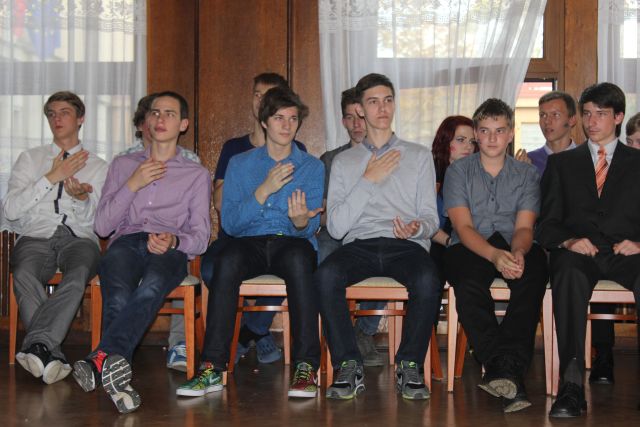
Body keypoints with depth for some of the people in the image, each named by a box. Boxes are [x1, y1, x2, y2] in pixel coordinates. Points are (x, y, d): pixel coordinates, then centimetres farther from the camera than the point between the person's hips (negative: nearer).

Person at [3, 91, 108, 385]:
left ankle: (37, 345, -47)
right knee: (24, 276, -37)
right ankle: (51, 356, -41)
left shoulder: (97, 166, 20)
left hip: (79, 239, 0)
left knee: (77, 276, -38)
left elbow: (97, 221, 9)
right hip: (36, 237, 0)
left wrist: (82, 198, -14)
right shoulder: (30, 159, 19)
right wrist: (51, 178, -2)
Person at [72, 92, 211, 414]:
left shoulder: (196, 175, 22)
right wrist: (132, 184, 3)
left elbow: (200, 237, 11)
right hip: (126, 243, 2)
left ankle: (99, 361, -55)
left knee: (152, 287, -40)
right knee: (118, 294, -37)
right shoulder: (123, 165, 26)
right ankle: (115, 368, -48)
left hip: (170, 251, -2)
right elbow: (102, 226, 15)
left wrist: (173, 240, -13)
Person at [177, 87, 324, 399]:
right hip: (249, 243, 1)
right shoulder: (240, 164, 15)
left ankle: (306, 367, -38)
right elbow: (229, 223, 3)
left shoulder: (312, 166, 14)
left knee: (298, 257, -38)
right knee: (227, 258, -36)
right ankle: (213, 368, -36)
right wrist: (263, 191, -10)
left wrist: (302, 222, -21)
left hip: (292, 243, -1)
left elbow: (311, 227, 4)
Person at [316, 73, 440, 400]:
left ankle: (410, 365, -15)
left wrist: (418, 227, -13)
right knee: (325, 275, -33)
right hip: (359, 244, 1)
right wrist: (368, 180, -1)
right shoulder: (344, 161, 18)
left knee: (427, 281, -35)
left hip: (407, 246, 0)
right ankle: (348, 366, -19)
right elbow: (336, 227, 5)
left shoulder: (419, 155, 19)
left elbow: (430, 217, 11)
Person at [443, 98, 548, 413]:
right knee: (469, 281, -37)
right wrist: (494, 254, -25)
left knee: (534, 270, -35)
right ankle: (510, 374, -42)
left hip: (513, 249, 1)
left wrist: (518, 252, -24)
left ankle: (507, 366, -43)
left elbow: (524, 227, 2)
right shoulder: (458, 171, 9)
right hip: (469, 249, -1)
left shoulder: (527, 174, 14)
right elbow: (464, 227, -4)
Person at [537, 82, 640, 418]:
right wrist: (569, 240, -9)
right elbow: (546, 224, 13)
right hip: (577, 252, 0)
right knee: (569, 274, -38)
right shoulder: (561, 163, 23)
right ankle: (571, 384, -45)